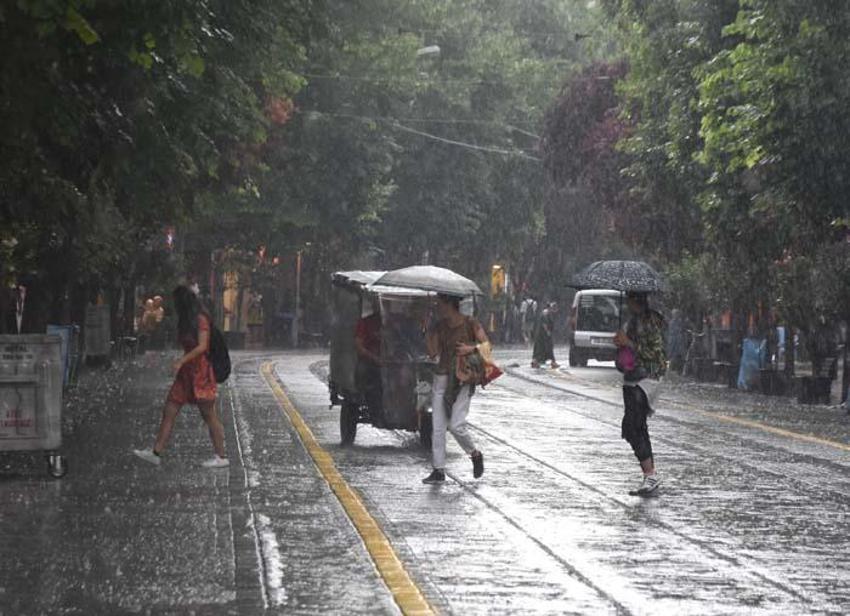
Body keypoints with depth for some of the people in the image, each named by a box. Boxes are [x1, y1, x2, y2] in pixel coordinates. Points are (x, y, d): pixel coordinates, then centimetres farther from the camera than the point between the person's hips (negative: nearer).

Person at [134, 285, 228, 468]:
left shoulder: (201, 319, -11)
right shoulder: (185, 321, 16)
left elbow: (202, 346, -19)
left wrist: (181, 361, -23)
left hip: (200, 371, -9)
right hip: (186, 371, 9)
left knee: (209, 415, -3)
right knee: (169, 411, 3)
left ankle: (221, 456, 4)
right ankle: (156, 453, 2)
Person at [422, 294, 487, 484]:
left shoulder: (470, 324, -4)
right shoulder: (439, 327, 8)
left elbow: (486, 345, -5)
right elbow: (433, 353, 4)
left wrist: (471, 349, -21)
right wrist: (429, 338, -9)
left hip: (463, 380, -5)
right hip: (442, 377, 5)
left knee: (456, 425, -13)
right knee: (438, 427, -1)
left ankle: (475, 455, 14)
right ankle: (438, 470, 3)